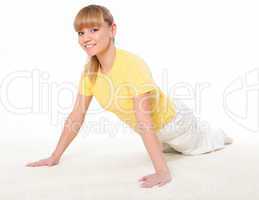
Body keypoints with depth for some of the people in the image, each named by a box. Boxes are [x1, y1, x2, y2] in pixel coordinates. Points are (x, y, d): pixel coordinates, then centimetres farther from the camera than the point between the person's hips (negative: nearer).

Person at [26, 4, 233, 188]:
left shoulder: (132, 64, -40)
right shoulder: (90, 70, -18)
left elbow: (144, 121, -44)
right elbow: (76, 115, -12)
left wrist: (163, 171, -46)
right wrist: (55, 157, -11)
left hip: (172, 119, -6)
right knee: (162, 148, 36)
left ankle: (218, 134, 52)